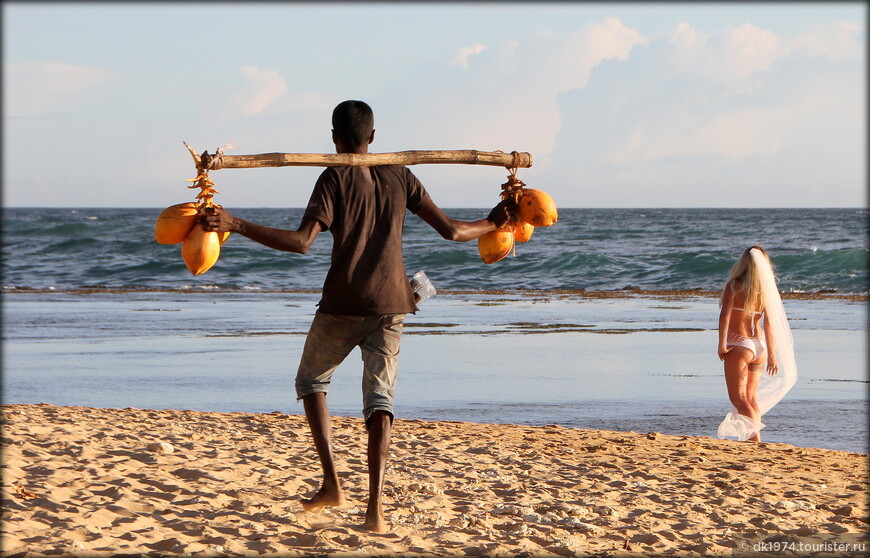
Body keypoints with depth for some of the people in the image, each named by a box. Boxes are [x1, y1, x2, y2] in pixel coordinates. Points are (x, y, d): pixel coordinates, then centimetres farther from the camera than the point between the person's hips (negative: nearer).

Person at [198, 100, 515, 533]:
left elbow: (302, 242, -18)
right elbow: (451, 230, 9)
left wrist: (236, 225, -20)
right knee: (379, 398, 4)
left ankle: (332, 484, 9)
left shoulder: (335, 178, -5)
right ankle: (375, 506, -9)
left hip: (343, 303, -3)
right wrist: (493, 224, 27)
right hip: (391, 303, 3)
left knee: (310, 380, 18)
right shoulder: (399, 176, 8)